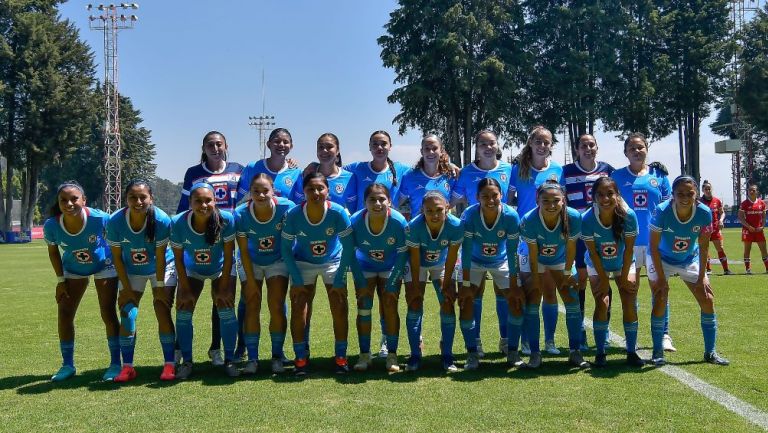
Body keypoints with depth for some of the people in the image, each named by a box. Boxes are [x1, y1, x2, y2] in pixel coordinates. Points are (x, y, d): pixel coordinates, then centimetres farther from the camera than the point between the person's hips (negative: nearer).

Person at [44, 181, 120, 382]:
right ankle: (67, 365, 15)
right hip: (73, 270, 3)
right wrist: (61, 280, -3)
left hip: (104, 267, -3)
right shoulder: (51, 226, -26)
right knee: (65, 314, -1)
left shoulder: (100, 218, -34)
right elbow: (53, 251, -5)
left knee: (108, 314, -7)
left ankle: (115, 363, 7)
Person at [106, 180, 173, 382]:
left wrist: (159, 286, -18)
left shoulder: (161, 220, -29)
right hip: (130, 272, 2)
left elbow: (160, 257, -21)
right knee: (127, 314, -7)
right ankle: (127, 367, 2)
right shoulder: (115, 221, -23)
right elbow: (117, 257, -12)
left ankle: (169, 364, -2)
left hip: (158, 269, -2)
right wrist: (126, 288, -11)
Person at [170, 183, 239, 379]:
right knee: (183, 312, -5)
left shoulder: (226, 220, -33)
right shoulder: (178, 223, -30)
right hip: (192, 271, 1)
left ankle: (229, 360, 2)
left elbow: (228, 256, -22)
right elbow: (178, 258, -16)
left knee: (226, 310, -11)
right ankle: (186, 361, 8)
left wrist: (223, 288, -18)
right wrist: (185, 289, -13)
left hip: (221, 269, -1)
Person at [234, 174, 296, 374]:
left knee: (277, 308, -5)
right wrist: (251, 281, -11)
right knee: (252, 307, -4)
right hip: (251, 263, 0)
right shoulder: (241, 214, -24)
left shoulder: (286, 208, -26)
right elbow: (243, 250, -13)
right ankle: (252, 358, 5)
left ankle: (277, 356, 9)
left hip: (278, 261, 0)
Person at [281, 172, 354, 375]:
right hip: (303, 263, 0)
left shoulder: (338, 213, -26)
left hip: (332, 262, 0)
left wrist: (340, 278, -16)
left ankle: (341, 357, 8)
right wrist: (297, 279, -14)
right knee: (298, 311, -8)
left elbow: (348, 247, -15)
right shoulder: (293, 215, -24)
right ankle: (301, 358, 8)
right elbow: (286, 248, -11)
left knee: (340, 310, -7)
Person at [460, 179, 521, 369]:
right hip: (475, 262, -1)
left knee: (516, 302, -6)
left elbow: (512, 252, -22)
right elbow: (466, 251, -25)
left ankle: (513, 352, 11)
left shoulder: (511, 216, -29)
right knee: (465, 303, -13)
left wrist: (513, 285, -19)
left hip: (501, 262, 1)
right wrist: (466, 284, -25)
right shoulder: (469, 215, -30)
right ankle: (472, 354, -1)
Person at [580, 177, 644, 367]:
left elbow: (629, 249, -17)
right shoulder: (587, 219, -28)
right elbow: (593, 252, -19)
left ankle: (631, 352, 5)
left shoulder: (628, 216, -27)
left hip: (623, 264, 1)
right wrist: (604, 279, -15)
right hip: (597, 266, -1)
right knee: (602, 303, -13)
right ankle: (600, 353, -3)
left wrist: (624, 277, -13)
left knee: (630, 304, -7)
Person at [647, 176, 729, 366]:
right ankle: (658, 352, -2)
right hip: (661, 259, -3)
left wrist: (701, 277, -12)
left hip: (689, 259, 3)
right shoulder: (662, 212, -31)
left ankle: (710, 352, 11)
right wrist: (661, 278, -21)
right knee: (660, 301, -14)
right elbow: (654, 247, -22)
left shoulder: (704, 213, -24)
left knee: (708, 300, -2)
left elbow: (703, 248, -12)